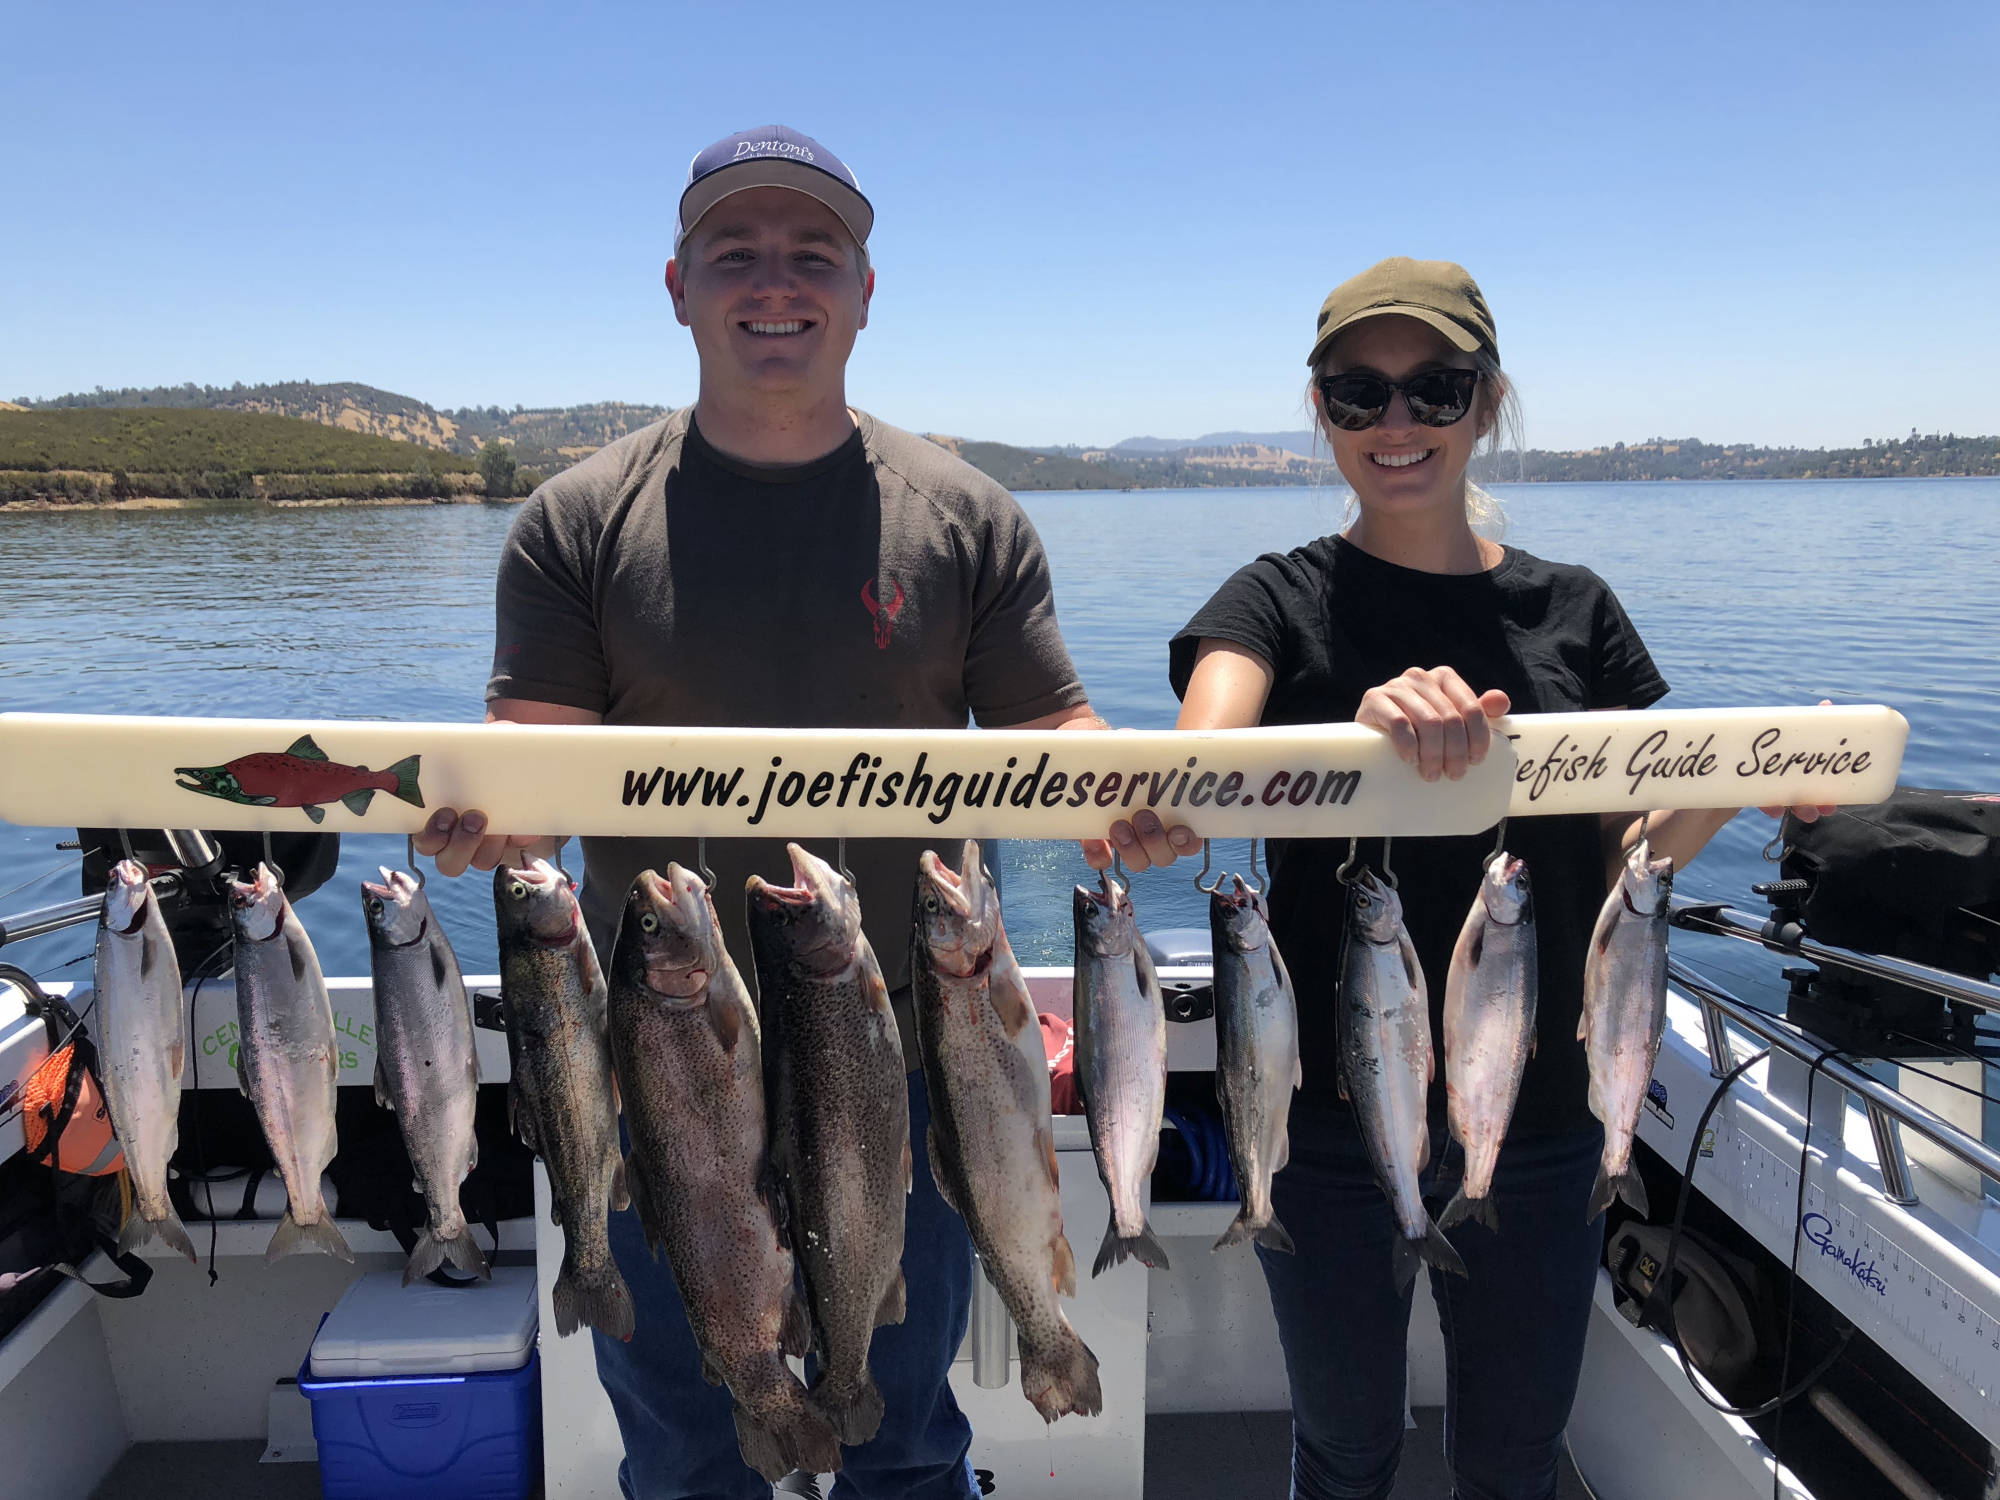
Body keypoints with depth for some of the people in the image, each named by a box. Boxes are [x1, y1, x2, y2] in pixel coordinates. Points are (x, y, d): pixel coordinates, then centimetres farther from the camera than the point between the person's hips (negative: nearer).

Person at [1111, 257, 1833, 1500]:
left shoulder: (1571, 609, 3)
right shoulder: (1282, 600, -4)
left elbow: (1624, 855, 5)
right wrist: (1360, 725, -41)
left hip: (1539, 1116, 2)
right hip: (1333, 1110, -2)